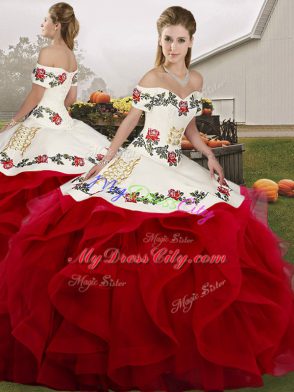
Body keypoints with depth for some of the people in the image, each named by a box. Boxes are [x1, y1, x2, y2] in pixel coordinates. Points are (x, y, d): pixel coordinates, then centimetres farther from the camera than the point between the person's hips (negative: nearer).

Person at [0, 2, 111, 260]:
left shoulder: (48, 53, -12)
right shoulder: (72, 57, 12)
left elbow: (35, 96, -13)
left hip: (42, 125, -9)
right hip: (62, 122, 9)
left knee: (32, 184, -3)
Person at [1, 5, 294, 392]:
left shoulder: (196, 80, 10)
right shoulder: (152, 78, -5)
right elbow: (130, 120, 1)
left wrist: (210, 155, 5)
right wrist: (106, 161, 0)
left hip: (178, 166, 6)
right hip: (142, 163, -6)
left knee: (217, 229, 2)